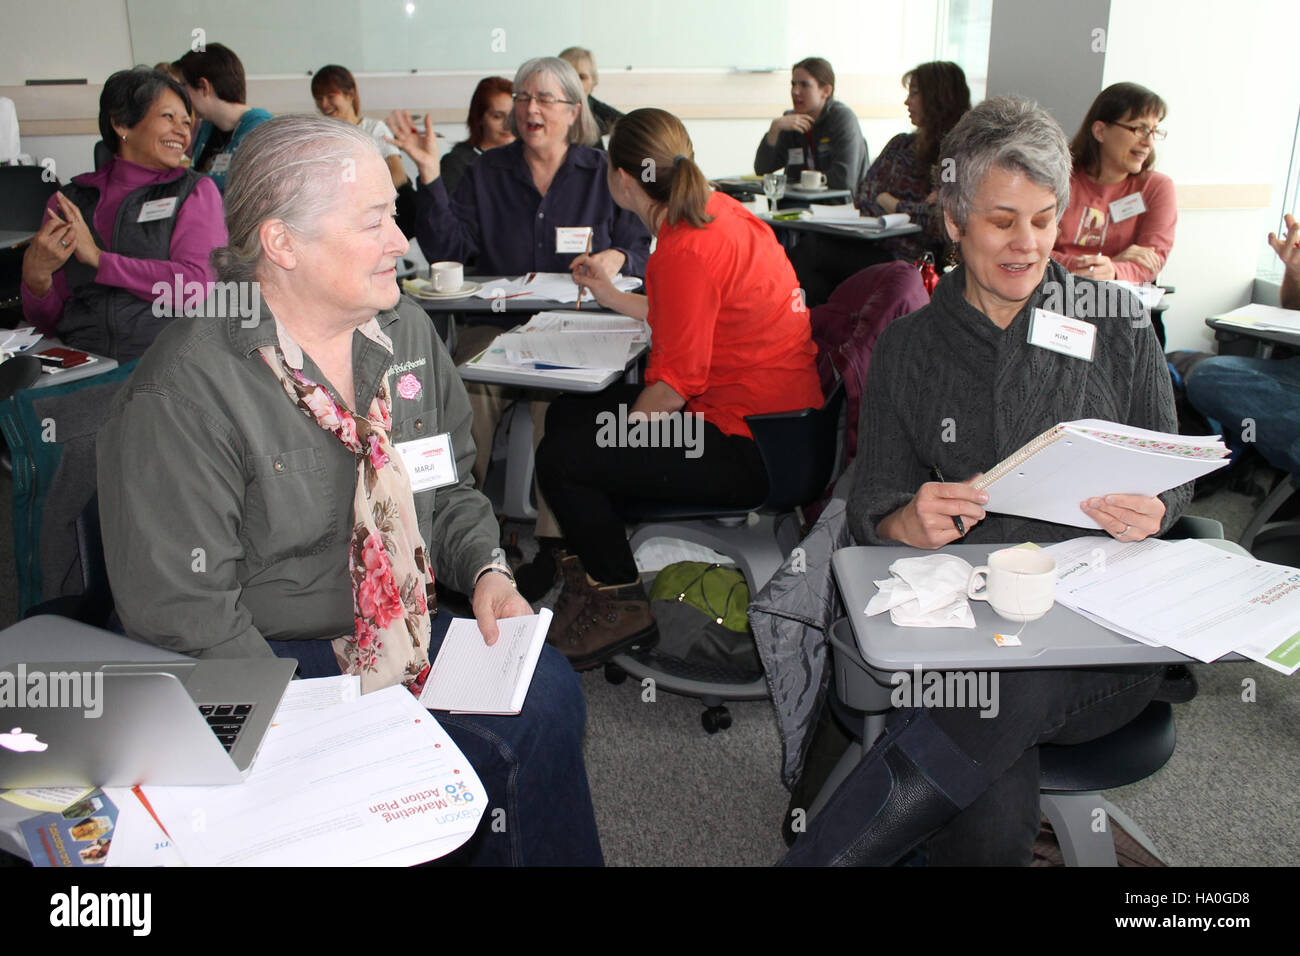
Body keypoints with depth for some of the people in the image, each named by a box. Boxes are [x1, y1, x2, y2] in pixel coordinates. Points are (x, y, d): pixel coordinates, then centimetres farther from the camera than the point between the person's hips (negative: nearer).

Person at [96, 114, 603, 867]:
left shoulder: (405, 331, 4)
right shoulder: (181, 395, -18)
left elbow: (448, 488, 15)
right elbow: (184, 613, -17)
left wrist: (485, 569, -4)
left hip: (410, 627, 7)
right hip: (279, 659, -6)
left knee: (547, 691, -16)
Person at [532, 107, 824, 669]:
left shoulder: (685, 251, -22)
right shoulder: (716, 209, 7)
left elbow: (674, 386, -22)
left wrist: (615, 435, -5)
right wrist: (612, 296, 31)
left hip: (747, 449, -10)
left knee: (560, 459, -11)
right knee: (566, 414, 15)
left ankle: (622, 608, 9)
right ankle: (593, 573, 25)